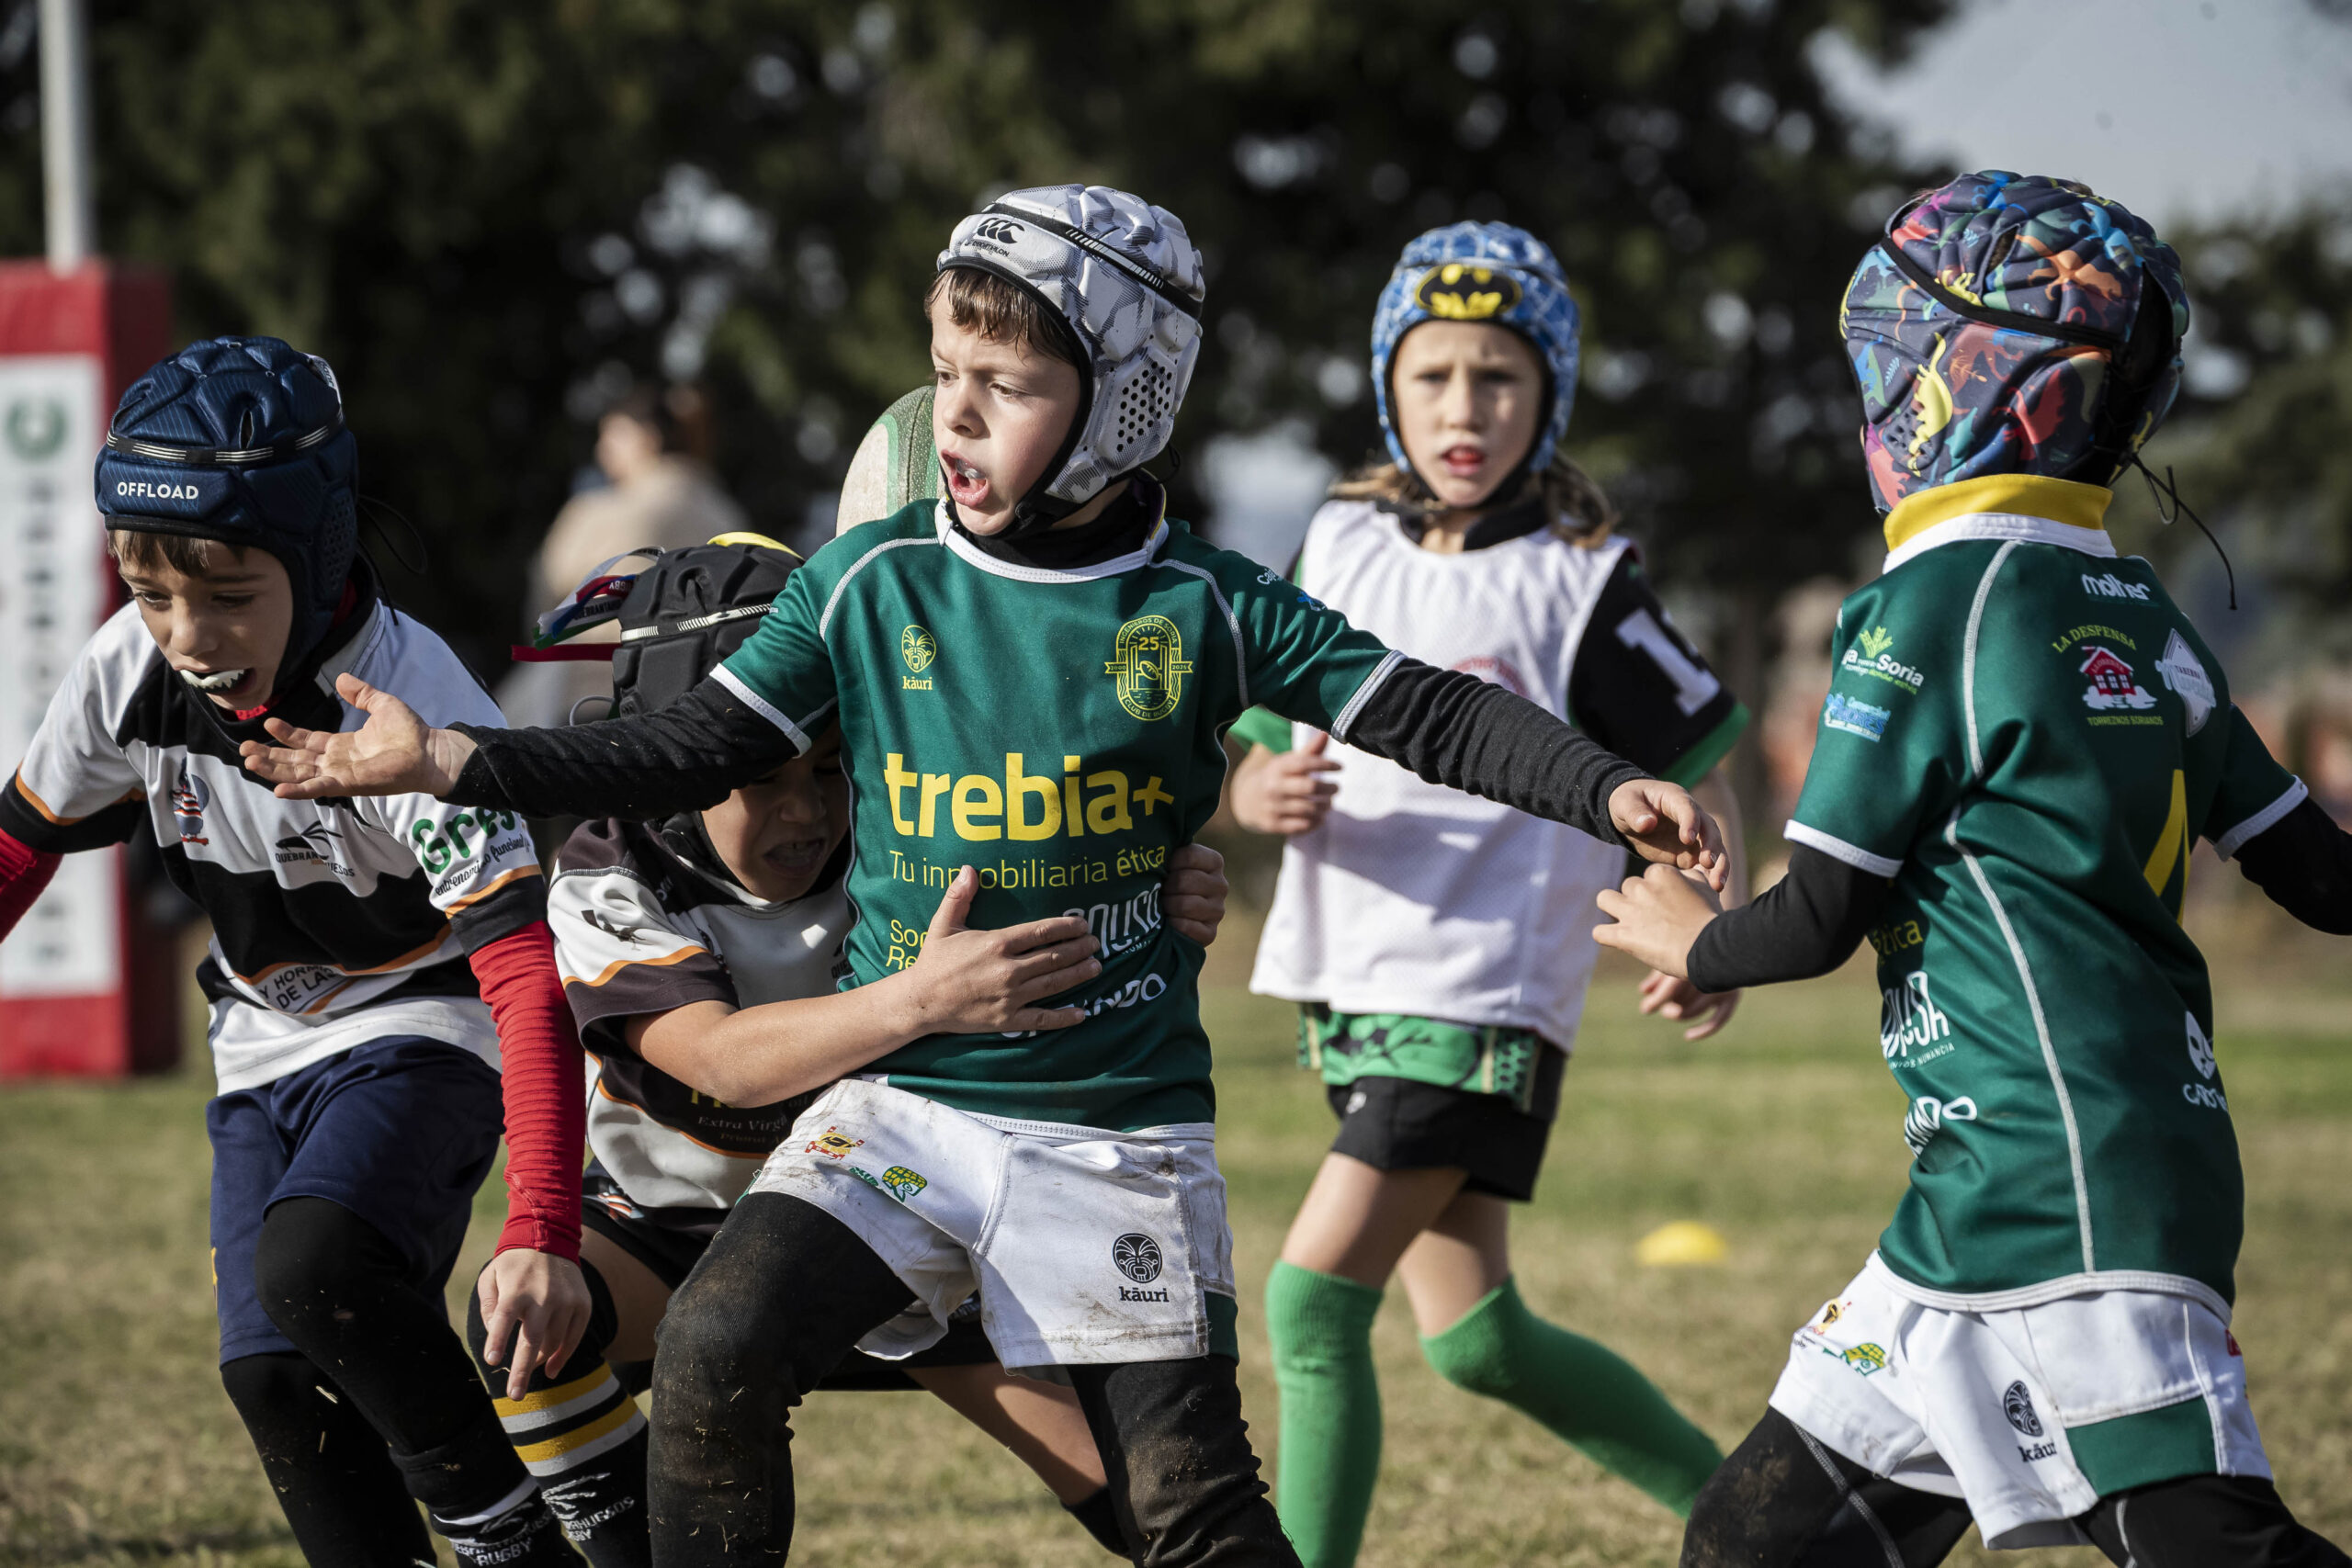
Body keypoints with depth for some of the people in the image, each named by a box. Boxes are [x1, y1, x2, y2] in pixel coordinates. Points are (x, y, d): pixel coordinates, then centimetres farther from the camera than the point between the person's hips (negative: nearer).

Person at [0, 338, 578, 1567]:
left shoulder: (411, 711, -29)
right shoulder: (130, 671, -13)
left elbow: (524, 967, -32)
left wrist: (540, 1229, -40)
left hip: (419, 1024, -6)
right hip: (265, 1047, 6)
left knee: (313, 1265, -30)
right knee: (272, 1374, -5)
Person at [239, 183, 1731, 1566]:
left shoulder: (1206, 610, -5)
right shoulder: (872, 584, 0)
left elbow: (1427, 713, -5)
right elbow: (692, 754, 2)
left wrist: (1608, 790, -20)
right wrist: (450, 761, -7)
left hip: (1118, 1127, -1)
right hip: (904, 1096, 2)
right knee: (716, 1350, -20)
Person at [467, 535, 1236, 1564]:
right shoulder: (606, 891, -27)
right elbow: (722, 1060, -43)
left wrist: (1173, 897, -40)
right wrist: (916, 1002, -60)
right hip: (673, 1222, -2)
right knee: (525, 1319, -33)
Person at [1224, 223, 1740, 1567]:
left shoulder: (1580, 580, -6)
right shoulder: (1343, 545, 8)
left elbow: (1696, 761, 0)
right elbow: (1261, 756, 12)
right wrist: (1264, 794, -12)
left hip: (1486, 990, -6)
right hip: (1347, 983, 6)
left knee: (1315, 1293, -16)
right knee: (1475, 1338, 11)